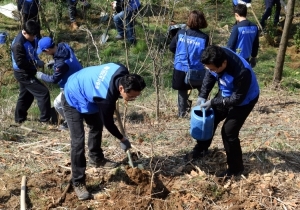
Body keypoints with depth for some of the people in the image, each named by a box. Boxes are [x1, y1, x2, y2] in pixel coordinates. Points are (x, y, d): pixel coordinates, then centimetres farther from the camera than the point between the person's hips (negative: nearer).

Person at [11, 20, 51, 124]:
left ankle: (20, 118, 36)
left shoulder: (30, 38, 1)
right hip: (23, 74, -10)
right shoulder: (18, 44, -27)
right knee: (43, 92, -9)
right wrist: (36, 63, -22)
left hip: (26, 72, 10)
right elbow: (20, 63, -28)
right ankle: (46, 118, 0)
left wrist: (37, 61, -3)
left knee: (26, 95, 22)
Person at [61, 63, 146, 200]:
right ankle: (78, 183, -4)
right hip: (73, 99, -9)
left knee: (97, 126, 23)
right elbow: (108, 123, -21)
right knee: (78, 141, -13)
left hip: (83, 89, 9)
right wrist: (122, 139, -5)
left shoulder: (123, 73, -23)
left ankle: (96, 158, 46)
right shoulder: (106, 97, -40)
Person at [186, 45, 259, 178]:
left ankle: (236, 168, 10)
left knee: (229, 132, -9)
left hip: (244, 100, -7)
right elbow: (209, 76, -4)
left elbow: (237, 98, -30)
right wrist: (203, 96, -12)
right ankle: (201, 149, 41)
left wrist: (213, 103, -26)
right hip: (226, 94, 7)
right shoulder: (218, 57, -24)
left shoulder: (241, 73, -43)